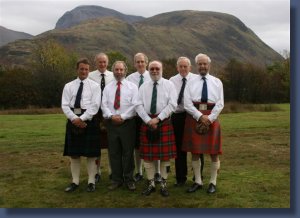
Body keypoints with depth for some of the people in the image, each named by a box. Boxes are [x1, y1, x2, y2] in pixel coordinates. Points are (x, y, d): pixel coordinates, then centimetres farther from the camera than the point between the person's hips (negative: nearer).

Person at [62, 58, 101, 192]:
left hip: (89, 120, -2)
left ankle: (91, 182, 14)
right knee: (73, 153, 8)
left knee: (91, 153, 3)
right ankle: (75, 182, 20)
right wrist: (75, 118, -13)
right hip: (73, 120, 3)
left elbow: (95, 105, -8)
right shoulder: (68, 86, 9)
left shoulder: (94, 86, 2)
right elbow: (64, 105, 1)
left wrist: (82, 118, -17)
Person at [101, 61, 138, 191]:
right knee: (114, 153, 8)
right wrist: (111, 116, -14)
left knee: (128, 152, 4)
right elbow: (104, 105, 3)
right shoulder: (107, 88, 12)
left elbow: (134, 105, -7)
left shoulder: (132, 87, 3)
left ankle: (129, 179, 17)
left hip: (127, 123, -3)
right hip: (111, 123, 3)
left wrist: (122, 117, -15)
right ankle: (116, 179, 20)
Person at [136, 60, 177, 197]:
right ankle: (151, 184, 18)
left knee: (165, 155, 2)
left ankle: (163, 184, 16)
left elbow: (172, 104, -8)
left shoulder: (169, 85, 2)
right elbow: (139, 105, 1)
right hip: (147, 122, 2)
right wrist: (149, 120, -11)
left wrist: (158, 119, -14)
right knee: (147, 155, 5)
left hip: (164, 121, -2)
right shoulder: (143, 87, 10)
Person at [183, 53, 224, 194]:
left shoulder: (217, 82, 7)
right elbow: (187, 104, -3)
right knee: (195, 151, 4)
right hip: (194, 117, 0)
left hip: (211, 117, 0)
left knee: (214, 152, 3)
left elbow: (220, 103, 1)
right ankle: (198, 181, 17)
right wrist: (200, 116, -13)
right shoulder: (191, 83, 6)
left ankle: (213, 182, 16)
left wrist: (209, 118, -12)